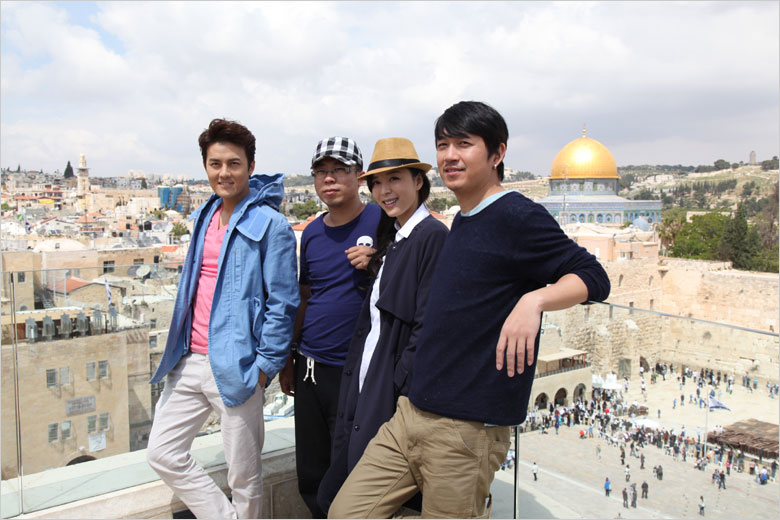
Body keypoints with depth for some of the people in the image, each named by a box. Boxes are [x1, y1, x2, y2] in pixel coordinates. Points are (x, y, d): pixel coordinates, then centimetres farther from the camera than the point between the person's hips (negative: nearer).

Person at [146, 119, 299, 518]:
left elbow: (283, 302, -12)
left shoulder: (269, 223, -11)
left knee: (243, 477, 7)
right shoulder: (205, 216, 12)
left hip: (234, 367, -7)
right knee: (162, 453, 13)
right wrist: (178, 347, 17)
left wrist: (263, 366, -15)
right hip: (189, 361, 8)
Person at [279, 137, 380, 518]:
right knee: (311, 478, 15)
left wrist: (377, 262, -22)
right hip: (310, 368, 6)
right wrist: (289, 358, 17)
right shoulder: (312, 233, 9)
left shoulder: (382, 220, -8)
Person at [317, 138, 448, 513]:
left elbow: (428, 324, -18)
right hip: (366, 382, 8)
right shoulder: (391, 237, 14)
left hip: (395, 389, -8)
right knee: (338, 497, 14)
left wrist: (404, 390, -19)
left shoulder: (432, 236, -13)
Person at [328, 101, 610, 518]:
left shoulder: (517, 216, -10)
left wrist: (534, 299, -29)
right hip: (410, 414, 8)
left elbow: (593, 277, -11)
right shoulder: (461, 222, 14)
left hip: (467, 430, -8)